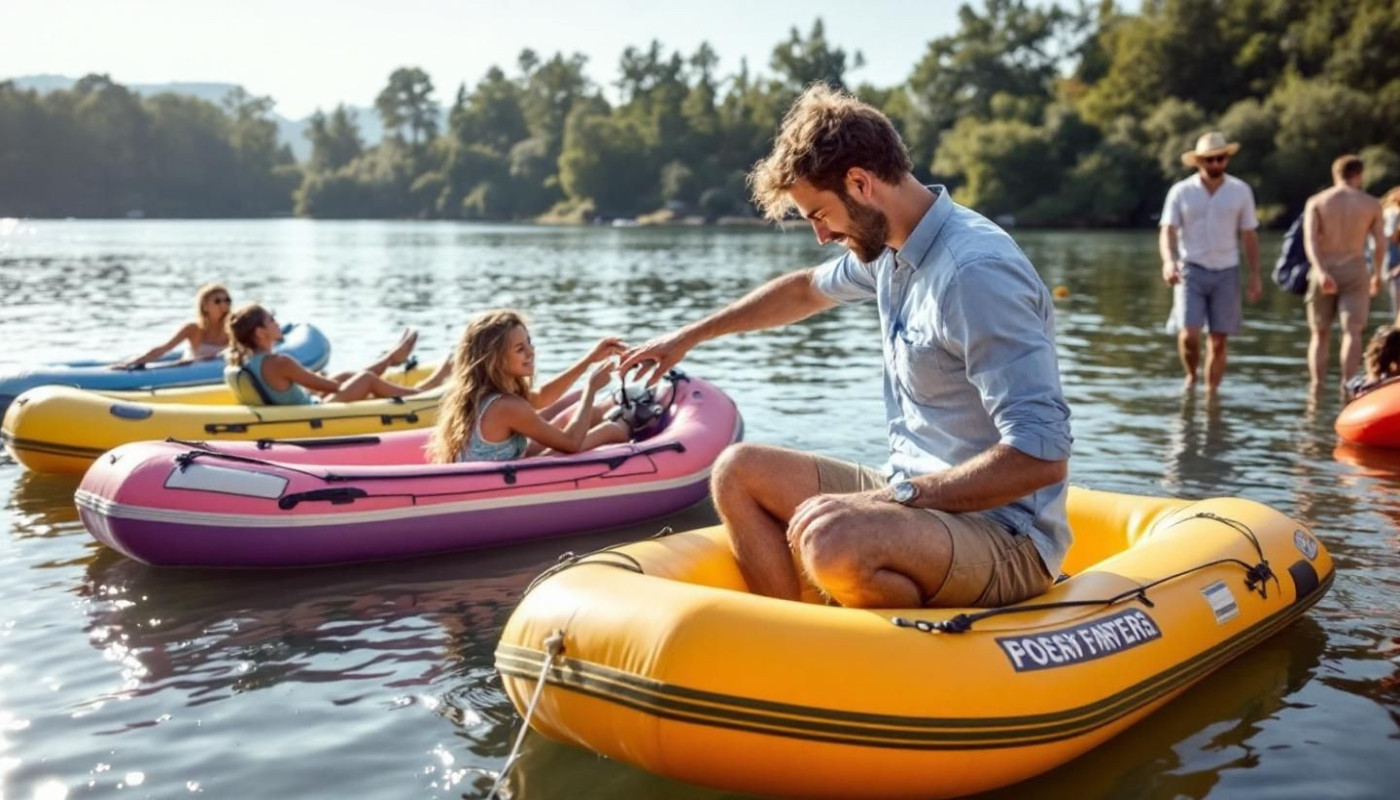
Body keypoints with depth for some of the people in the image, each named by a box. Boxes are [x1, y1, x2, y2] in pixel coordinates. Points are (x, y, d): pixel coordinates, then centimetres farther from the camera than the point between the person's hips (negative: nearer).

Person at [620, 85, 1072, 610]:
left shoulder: (976, 272, -22)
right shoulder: (892, 249, 6)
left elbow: (1042, 455, -27)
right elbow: (804, 290, 29)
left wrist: (893, 496, -25)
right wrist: (688, 337, 36)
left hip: (1005, 541, -9)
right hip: (917, 495, 9)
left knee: (831, 543, -36)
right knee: (739, 471, 8)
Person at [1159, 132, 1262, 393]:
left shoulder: (1241, 191, 5)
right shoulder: (1181, 191, 0)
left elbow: (1249, 235, 9)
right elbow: (1168, 231, -5)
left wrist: (1255, 275, 5)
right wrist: (1168, 260, -25)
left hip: (1226, 273, 2)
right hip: (1191, 271, -2)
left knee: (1219, 341, 2)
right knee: (1189, 334, -14)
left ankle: (1211, 394, 12)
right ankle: (1190, 377, 14)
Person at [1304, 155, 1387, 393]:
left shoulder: (1316, 202, 4)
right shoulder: (1371, 204, 4)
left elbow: (1310, 238, -12)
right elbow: (1380, 243, 4)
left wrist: (1320, 271, -22)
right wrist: (1377, 274, 19)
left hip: (1324, 272, 1)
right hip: (1355, 270, -1)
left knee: (1320, 334, 11)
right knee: (1352, 331, -5)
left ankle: (1316, 389, 6)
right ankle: (1347, 387, -20)